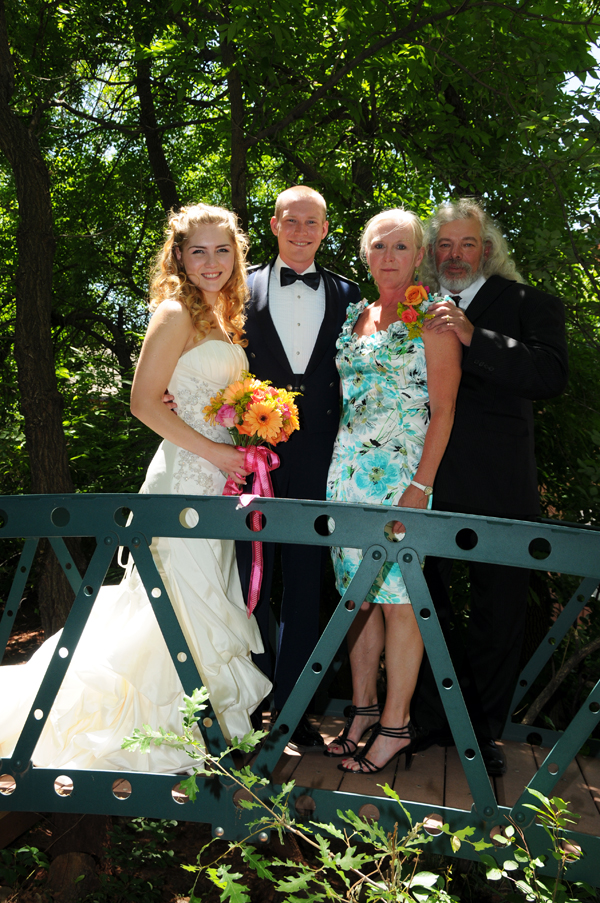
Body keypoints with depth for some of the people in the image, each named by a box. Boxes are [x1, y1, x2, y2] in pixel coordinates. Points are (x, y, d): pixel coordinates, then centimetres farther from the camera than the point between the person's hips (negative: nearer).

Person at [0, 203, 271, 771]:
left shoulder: (221, 315, 15)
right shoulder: (176, 313, -11)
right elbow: (144, 401, -16)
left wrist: (242, 451, 6)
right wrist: (213, 451, -17)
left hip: (217, 472, 9)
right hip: (186, 474, -9)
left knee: (208, 605, 14)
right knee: (189, 605, -2)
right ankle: (183, 741, 12)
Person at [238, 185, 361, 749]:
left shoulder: (346, 295, 11)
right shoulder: (244, 289, 7)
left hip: (317, 456, 1)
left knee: (305, 585, 9)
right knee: (249, 580, 6)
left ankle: (291, 706, 22)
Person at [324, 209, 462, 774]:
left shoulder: (432, 318, -3)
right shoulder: (353, 316, 15)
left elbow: (443, 408, -8)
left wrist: (421, 484, -15)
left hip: (401, 470, -6)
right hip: (348, 468, 6)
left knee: (397, 597, -2)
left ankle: (395, 725, 10)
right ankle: (363, 709, 22)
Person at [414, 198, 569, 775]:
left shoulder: (529, 306, 4)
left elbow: (552, 374, -14)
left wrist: (474, 337, -21)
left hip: (498, 490, -2)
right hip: (424, 484, 2)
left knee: (498, 614, 7)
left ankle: (483, 730, 26)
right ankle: (428, 721, 30)